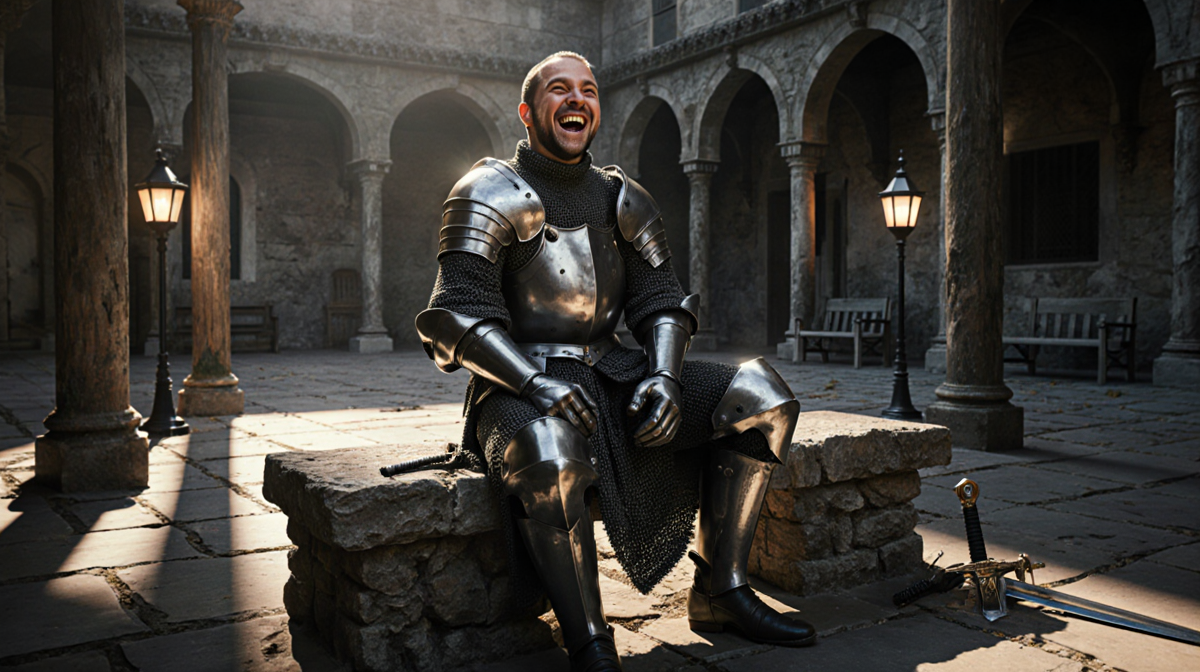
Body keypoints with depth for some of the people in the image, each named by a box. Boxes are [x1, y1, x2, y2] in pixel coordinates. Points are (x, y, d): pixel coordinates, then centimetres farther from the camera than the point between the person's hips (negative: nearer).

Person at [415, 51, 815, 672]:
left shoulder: (622, 198, 14)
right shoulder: (489, 194, -3)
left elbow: (659, 300, 11)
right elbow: (458, 316, -13)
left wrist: (664, 376, -9)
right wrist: (536, 381, -28)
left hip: (613, 373, 6)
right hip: (522, 384, -6)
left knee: (761, 397, -7)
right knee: (551, 458, -41)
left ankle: (719, 595, -1)